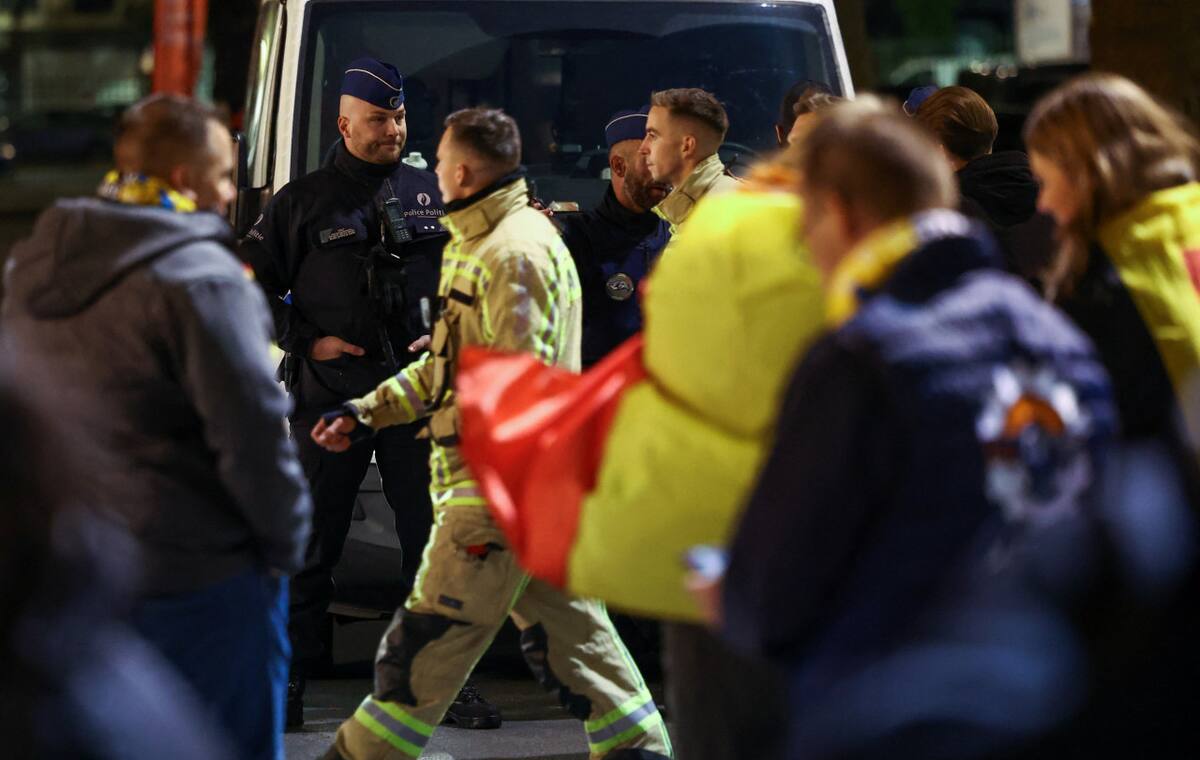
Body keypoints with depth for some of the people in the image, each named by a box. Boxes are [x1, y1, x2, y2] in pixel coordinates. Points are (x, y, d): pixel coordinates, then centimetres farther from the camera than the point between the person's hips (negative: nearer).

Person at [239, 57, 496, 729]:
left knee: (435, 535, 2)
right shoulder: (303, 201, 4)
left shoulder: (433, 194, 11)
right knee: (311, 540, 1)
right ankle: (289, 679, 9)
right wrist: (306, 341, -4)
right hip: (330, 390, -2)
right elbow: (253, 283, 6)